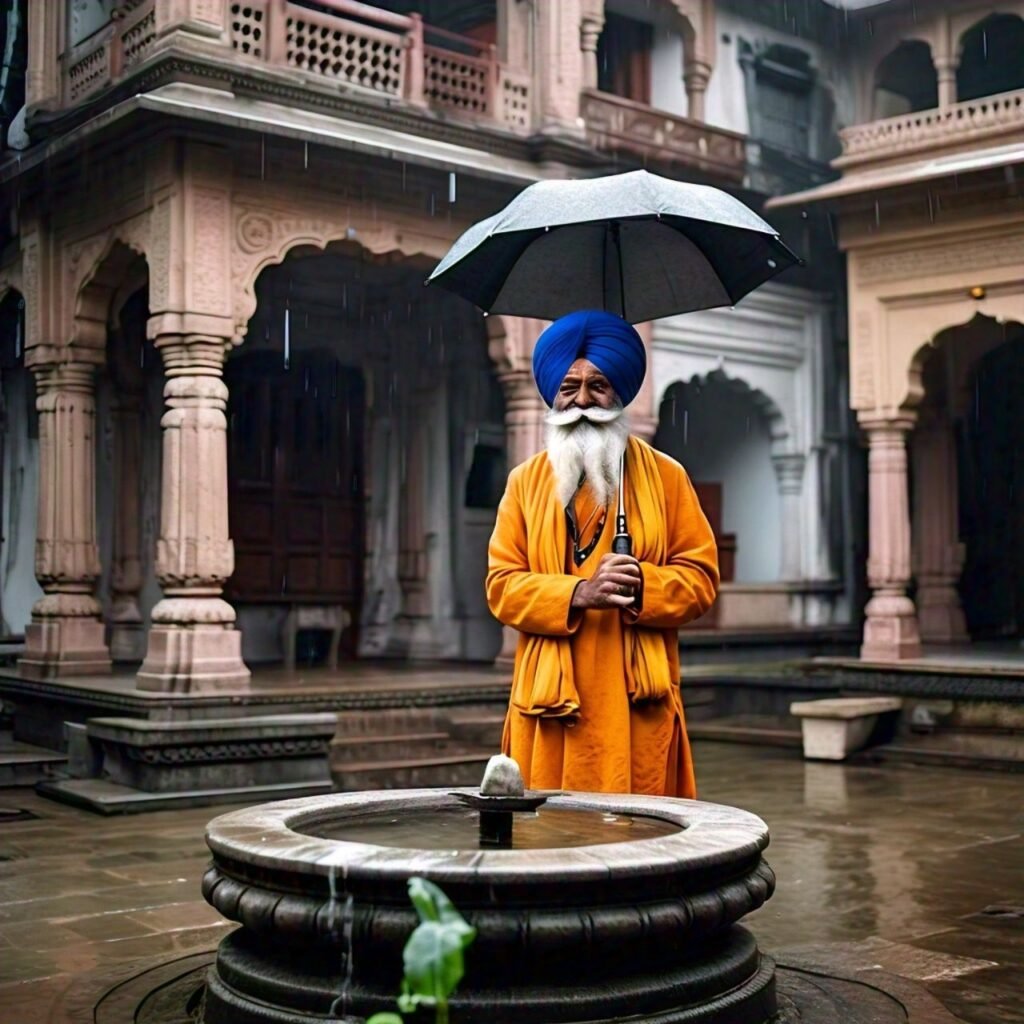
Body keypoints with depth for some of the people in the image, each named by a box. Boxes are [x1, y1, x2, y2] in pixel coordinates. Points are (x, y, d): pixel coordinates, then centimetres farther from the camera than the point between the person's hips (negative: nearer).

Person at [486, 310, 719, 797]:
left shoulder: (665, 476, 10)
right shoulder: (526, 482, 12)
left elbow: (700, 575, 6)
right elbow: (501, 586, 4)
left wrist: (642, 585, -14)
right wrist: (579, 593, -12)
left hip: (638, 702, 0)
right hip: (551, 702, 1)